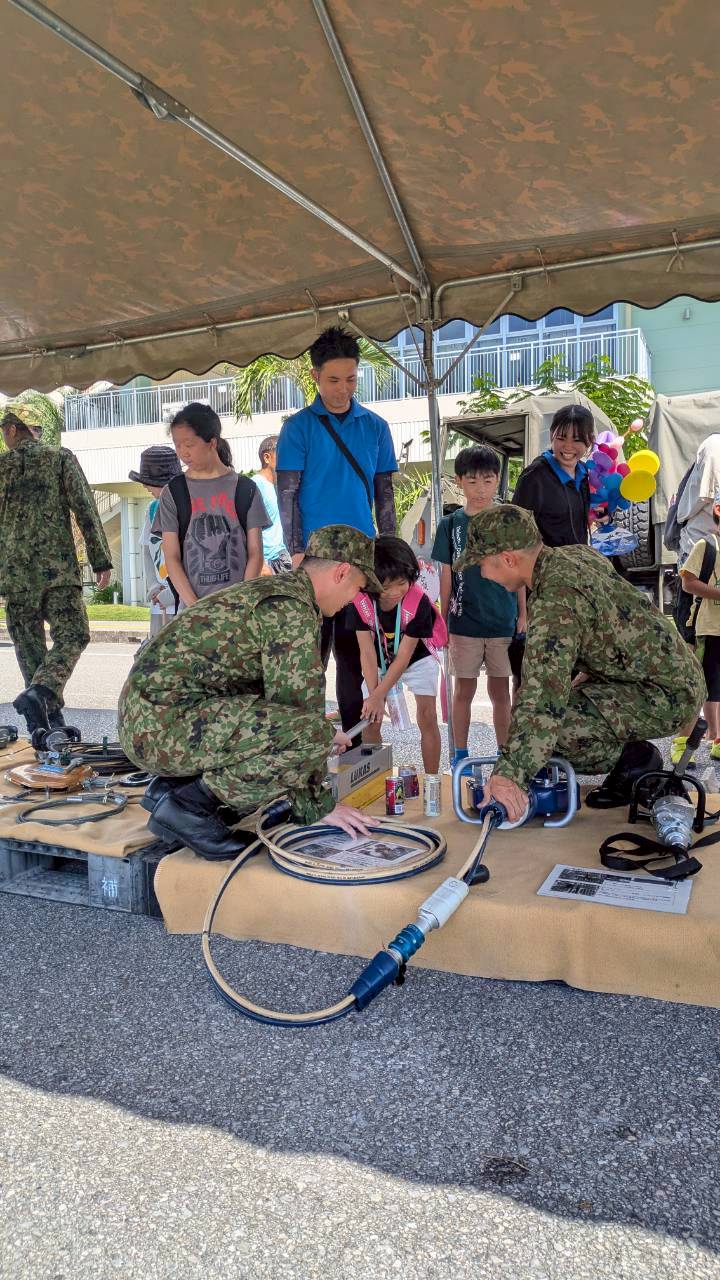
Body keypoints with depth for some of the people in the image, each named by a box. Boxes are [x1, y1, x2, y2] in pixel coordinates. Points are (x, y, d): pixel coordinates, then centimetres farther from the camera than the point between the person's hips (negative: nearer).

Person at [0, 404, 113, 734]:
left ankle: (49, 716, 10)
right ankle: (39, 692, -21)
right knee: (72, 636, 1)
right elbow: (85, 510, -3)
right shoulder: (61, 458, 4)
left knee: (29, 645, 10)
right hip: (58, 567, -2)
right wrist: (101, 559, -1)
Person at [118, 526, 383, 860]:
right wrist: (318, 807, -4)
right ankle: (190, 804, -9)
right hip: (166, 724, -10)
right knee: (311, 734, -23)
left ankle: (173, 785, 14)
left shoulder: (269, 589, 19)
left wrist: (324, 734, 46)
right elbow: (298, 710, -14)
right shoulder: (293, 608, -12)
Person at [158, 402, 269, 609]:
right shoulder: (173, 493, 5)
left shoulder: (245, 489, 5)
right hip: (191, 609, 0)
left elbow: (255, 553, 4)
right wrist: (195, 606, -9)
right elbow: (171, 557, 2)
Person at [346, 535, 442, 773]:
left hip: (417, 659, -2)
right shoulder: (360, 603, -29)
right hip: (379, 663, 2)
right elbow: (367, 652, -24)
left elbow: (404, 656, -28)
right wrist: (373, 695, -30)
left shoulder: (419, 603, -33)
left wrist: (378, 695, -29)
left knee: (427, 717, -10)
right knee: (370, 720, -1)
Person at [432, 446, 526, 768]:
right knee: (464, 690, 8)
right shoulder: (451, 524, 1)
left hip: (504, 622, 1)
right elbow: (446, 577, 3)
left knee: (500, 690, 9)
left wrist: (523, 615, 3)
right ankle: (460, 754, 19)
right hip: (465, 623, -1)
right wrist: (443, 620, 3)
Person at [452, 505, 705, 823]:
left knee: (546, 718, -23)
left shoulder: (556, 601, -28)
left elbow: (544, 694, -38)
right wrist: (590, 671, 24)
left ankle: (632, 757, -3)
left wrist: (510, 774, -41)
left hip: (665, 696, -10)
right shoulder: (578, 553, 2)